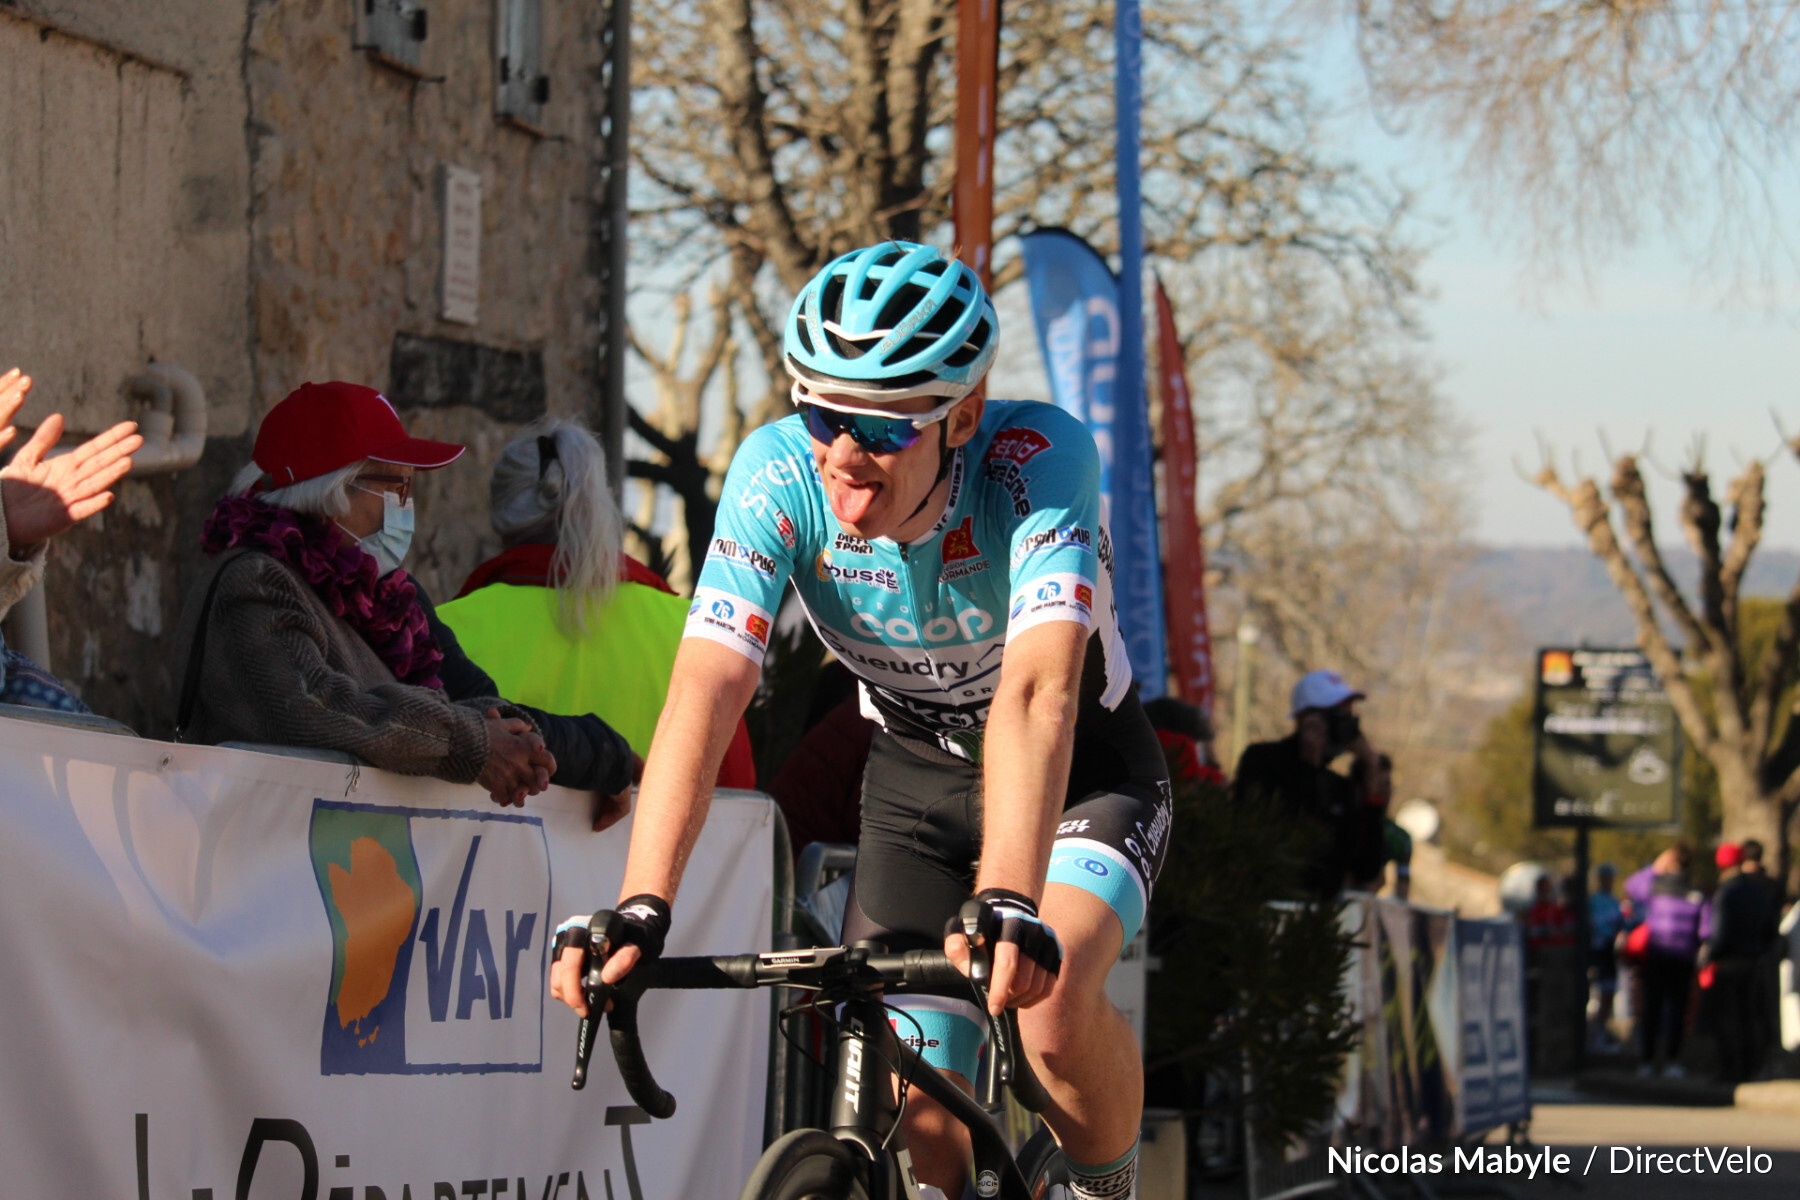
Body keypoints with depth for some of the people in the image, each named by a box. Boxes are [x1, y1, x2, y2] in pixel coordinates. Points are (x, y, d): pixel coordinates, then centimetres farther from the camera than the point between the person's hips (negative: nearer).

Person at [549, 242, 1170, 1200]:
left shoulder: (1039, 458, -33)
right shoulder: (779, 474, -25)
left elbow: (1036, 692, -46)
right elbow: (705, 691, -34)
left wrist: (1009, 905, -60)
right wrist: (639, 909, -47)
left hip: (1079, 772, -3)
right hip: (916, 778, 3)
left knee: (1053, 999, -30)